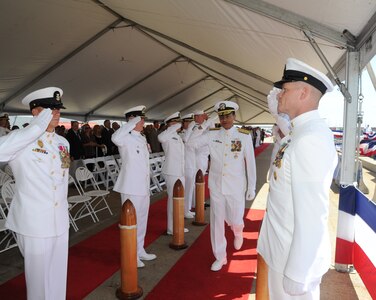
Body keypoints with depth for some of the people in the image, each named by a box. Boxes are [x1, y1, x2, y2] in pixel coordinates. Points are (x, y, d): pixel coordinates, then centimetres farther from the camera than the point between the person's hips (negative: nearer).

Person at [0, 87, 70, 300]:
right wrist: (38, 126, -31)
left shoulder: (63, 142, 8)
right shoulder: (22, 140, -12)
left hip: (60, 221, 6)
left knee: (58, 276, 19)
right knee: (39, 276, 10)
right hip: (34, 223, -5)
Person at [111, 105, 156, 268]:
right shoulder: (127, 138, -13)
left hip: (144, 187, 9)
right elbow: (115, 138, -39)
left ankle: (139, 251, 34)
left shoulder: (142, 138, 14)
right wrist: (133, 122, -29)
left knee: (142, 220, 18)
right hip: (131, 187, -9)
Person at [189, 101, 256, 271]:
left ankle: (238, 232, 45)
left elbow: (250, 163, -2)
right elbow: (192, 143, -5)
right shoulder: (212, 135, 1)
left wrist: (251, 187, -1)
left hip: (236, 188, -2)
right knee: (217, 222, 9)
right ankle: (220, 257, 27)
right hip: (216, 186, 2)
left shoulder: (244, 136, -5)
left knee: (235, 221, 5)